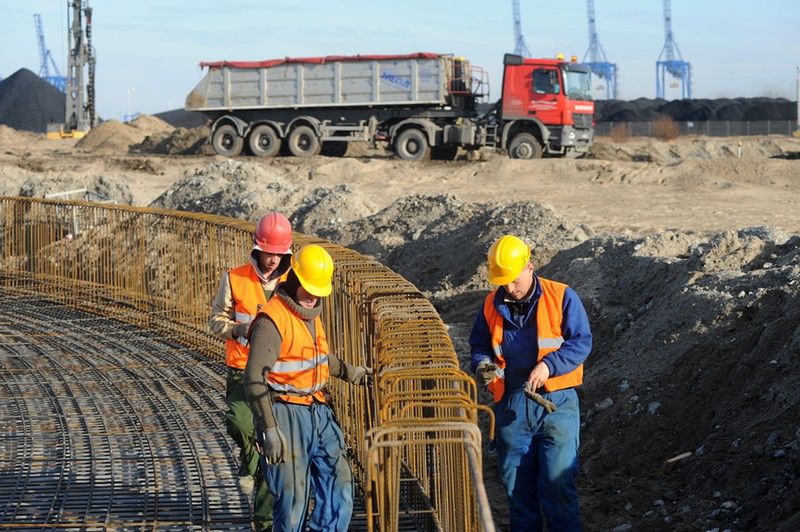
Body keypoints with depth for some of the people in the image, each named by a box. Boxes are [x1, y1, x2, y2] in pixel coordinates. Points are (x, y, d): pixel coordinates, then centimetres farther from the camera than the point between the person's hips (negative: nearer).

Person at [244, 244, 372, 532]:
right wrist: (269, 429, -24)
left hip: (317, 411, 9)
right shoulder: (272, 319, -17)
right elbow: (254, 379, -21)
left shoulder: (310, 313, 12)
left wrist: (348, 371, 38)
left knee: (338, 481, 5)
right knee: (293, 494, -5)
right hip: (286, 413, -8)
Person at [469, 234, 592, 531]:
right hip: (511, 405, 4)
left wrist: (549, 366, -19)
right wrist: (482, 364, -3)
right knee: (517, 485, 9)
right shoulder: (492, 305, 9)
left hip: (555, 402, -4)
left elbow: (581, 341, -5)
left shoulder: (562, 297, -3)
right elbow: (479, 344, 19)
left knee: (557, 481, -10)